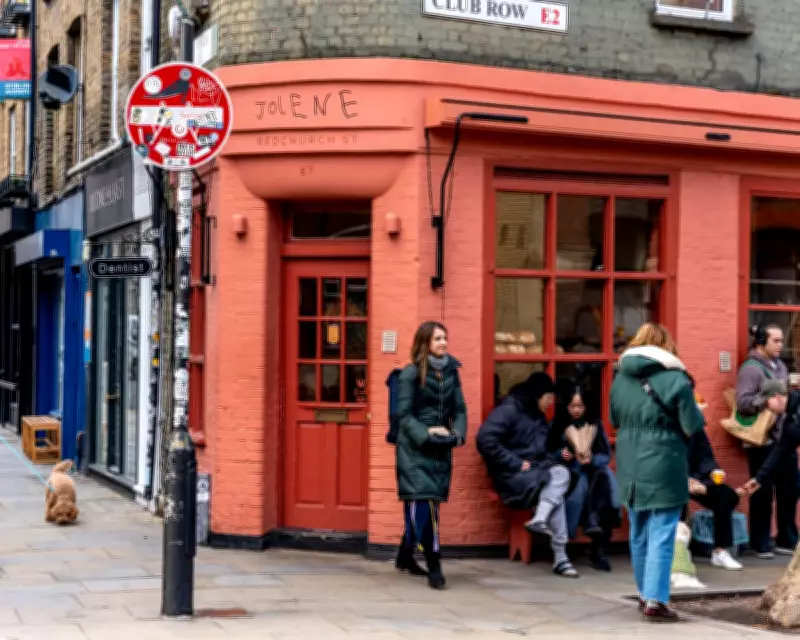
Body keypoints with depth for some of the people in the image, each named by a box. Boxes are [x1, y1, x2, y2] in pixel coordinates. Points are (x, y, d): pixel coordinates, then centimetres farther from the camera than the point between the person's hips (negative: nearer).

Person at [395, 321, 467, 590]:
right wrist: (426, 435, -18)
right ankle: (433, 565, -13)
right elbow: (404, 415, -7)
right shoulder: (411, 374, -7)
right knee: (423, 500, -13)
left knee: (418, 505, 11)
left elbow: (459, 409, 9)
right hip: (415, 448, -5)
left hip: (441, 447, 5)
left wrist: (458, 433, -8)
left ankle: (405, 556, 27)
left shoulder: (451, 372, 8)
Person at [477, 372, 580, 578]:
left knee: (561, 472, -22)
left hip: (537, 470, 8)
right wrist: (516, 463, -21)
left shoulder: (539, 416, 17)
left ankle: (540, 519, -31)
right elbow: (485, 441, -22)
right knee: (556, 493, -23)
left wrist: (551, 459, 2)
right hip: (512, 475, -8)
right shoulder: (508, 410, -10)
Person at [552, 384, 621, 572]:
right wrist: (561, 454, -11)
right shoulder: (558, 426, 12)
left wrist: (592, 460, -14)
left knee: (604, 477, -34)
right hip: (571, 474, -1)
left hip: (594, 470, 1)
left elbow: (607, 456, 7)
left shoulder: (595, 424, 15)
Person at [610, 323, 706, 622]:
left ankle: (645, 593, 28)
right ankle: (655, 600, -7)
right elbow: (693, 426, -8)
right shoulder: (675, 379, -10)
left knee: (639, 534, 17)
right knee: (661, 535, -2)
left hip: (629, 466, 5)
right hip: (664, 467, -5)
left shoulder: (620, 378, 6)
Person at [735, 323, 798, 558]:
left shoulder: (780, 365, 13)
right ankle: (761, 543, 16)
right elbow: (742, 402, -21)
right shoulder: (751, 368, -12)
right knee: (763, 492, 3)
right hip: (762, 441, -8)